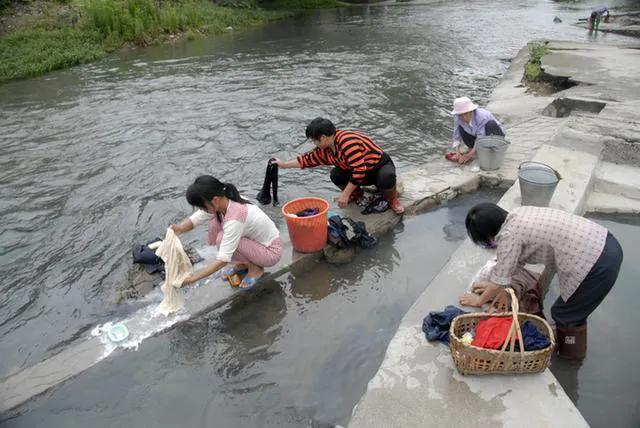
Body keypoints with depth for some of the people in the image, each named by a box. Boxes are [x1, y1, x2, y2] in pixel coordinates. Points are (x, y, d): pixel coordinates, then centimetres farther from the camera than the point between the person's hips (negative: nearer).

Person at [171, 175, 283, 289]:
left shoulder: (234, 218, -35)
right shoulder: (222, 201, -13)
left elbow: (222, 260, -34)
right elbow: (195, 219, -9)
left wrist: (193, 277, -29)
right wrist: (178, 228, -31)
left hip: (270, 251, -8)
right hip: (255, 240, 8)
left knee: (223, 240, -25)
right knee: (214, 222, -6)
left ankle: (255, 267, 0)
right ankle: (242, 263, 10)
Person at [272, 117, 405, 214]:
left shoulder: (347, 142, -33)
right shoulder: (325, 149, -4)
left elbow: (360, 170, -36)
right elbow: (308, 159, 11)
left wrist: (345, 194, -30)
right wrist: (284, 164, 14)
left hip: (381, 165, -7)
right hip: (364, 172, 7)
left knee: (386, 179, -41)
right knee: (336, 175, -15)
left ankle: (392, 198, -6)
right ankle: (356, 194, 13)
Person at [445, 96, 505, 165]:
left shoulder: (482, 116, -34)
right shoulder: (458, 118, -20)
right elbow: (456, 136, -13)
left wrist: (469, 155, -39)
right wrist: (458, 152, -28)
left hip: (496, 136, -4)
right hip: (476, 135, 4)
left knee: (491, 123, -35)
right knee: (461, 128, -19)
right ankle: (471, 148, -5)